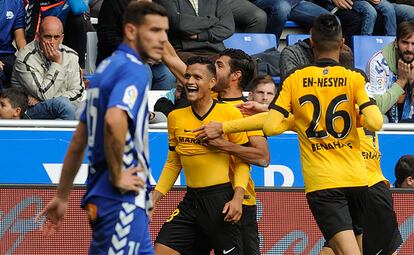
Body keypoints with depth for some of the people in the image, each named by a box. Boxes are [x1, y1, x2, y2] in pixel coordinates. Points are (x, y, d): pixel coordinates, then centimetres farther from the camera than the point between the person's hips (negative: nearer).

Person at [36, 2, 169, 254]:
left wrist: (62, 197, 25)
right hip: (123, 201, -10)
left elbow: (78, 142, 21)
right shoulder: (134, 70, -12)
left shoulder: (106, 68, 17)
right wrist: (117, 176, -19)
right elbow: (114, 121, -31)